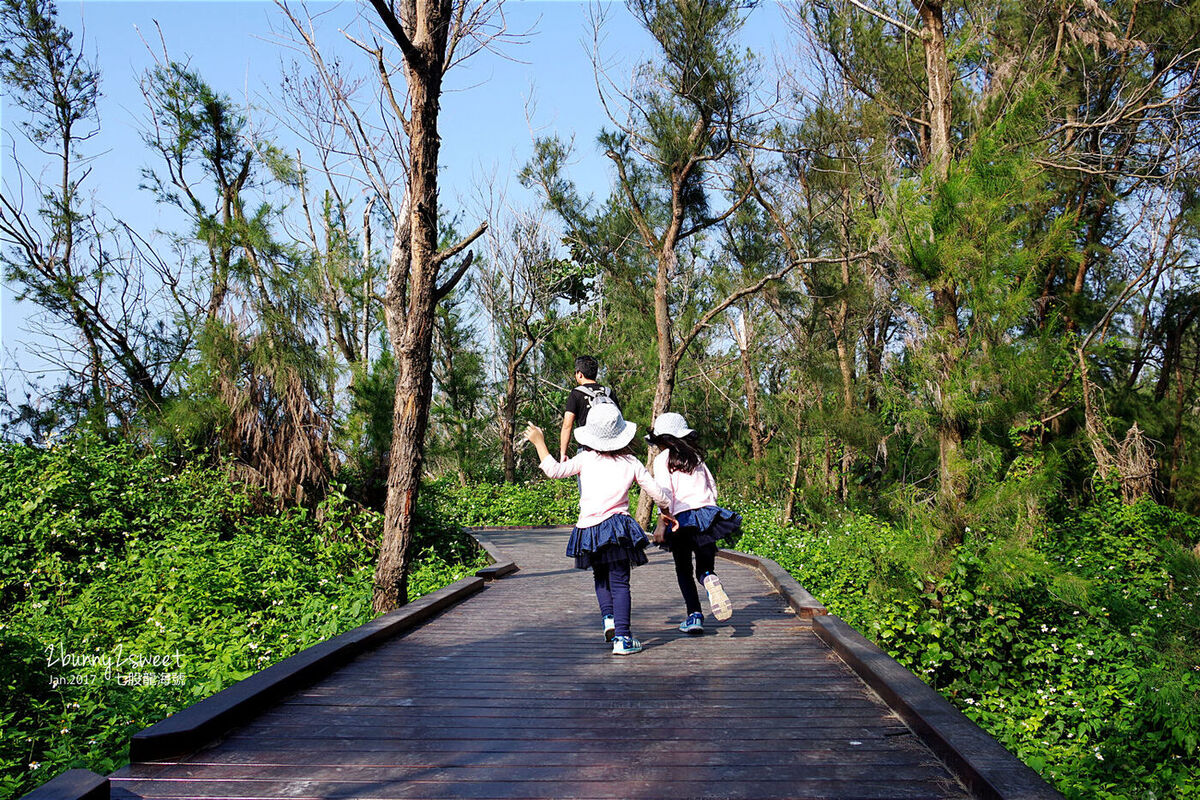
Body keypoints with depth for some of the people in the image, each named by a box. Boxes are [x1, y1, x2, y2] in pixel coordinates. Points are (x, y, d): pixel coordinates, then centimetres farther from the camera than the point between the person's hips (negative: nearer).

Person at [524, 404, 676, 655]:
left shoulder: (586, 458, 3)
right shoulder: (631, 463, 6)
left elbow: (554, 470, 0)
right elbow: (658, 493, 11)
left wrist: (539, 442, 12)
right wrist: (667, 512, 31)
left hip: (589, 528, 1)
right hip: (618, 526, -1)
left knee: (600, 578, 23)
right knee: (619, 582, 2)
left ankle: (609, 618, 4)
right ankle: (622, 638, -5)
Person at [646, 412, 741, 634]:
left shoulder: (662, 459, 3)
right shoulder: (696, 457, 18)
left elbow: (664, 491, -10)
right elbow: (713, 488, 20)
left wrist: (662, 524, -14)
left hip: (682, 518, -3)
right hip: (707, 512, 3)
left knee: (684, 571, 13)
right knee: (705, 569, 10)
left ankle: (694, 615, -1)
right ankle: (710, 580, -27)